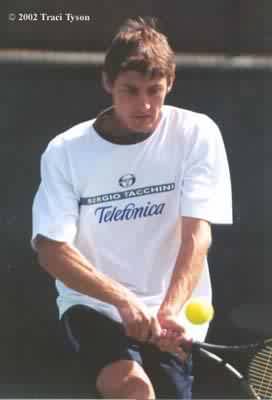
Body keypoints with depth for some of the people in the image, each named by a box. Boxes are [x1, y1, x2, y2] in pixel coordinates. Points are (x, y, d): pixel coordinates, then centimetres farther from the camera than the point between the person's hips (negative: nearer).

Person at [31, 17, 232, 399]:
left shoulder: (197, 134, -6)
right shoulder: (65, 152, -6)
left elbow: (197, 234, -13)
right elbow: (51, 249, -11)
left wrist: (170, 311, -28)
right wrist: (123, 298, -26)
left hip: (173, 311, 2)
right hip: (93, 304, -2)